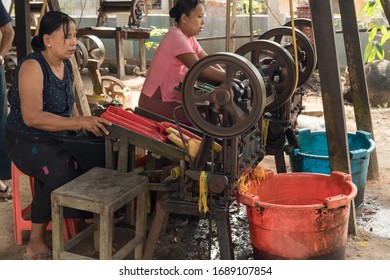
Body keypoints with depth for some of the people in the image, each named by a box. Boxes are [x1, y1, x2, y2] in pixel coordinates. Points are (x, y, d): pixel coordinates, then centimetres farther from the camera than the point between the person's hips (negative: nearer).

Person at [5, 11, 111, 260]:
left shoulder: (67, 64, 6)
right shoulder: (32, 66, -18)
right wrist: (79, 122, -32)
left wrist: (85, 124, 1)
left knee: (104, 155, -16)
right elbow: (32, 117, -27)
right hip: (29, 141, -7)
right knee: (60, 173, -35)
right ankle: (36, 244, -18)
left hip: (61, 137, 7)